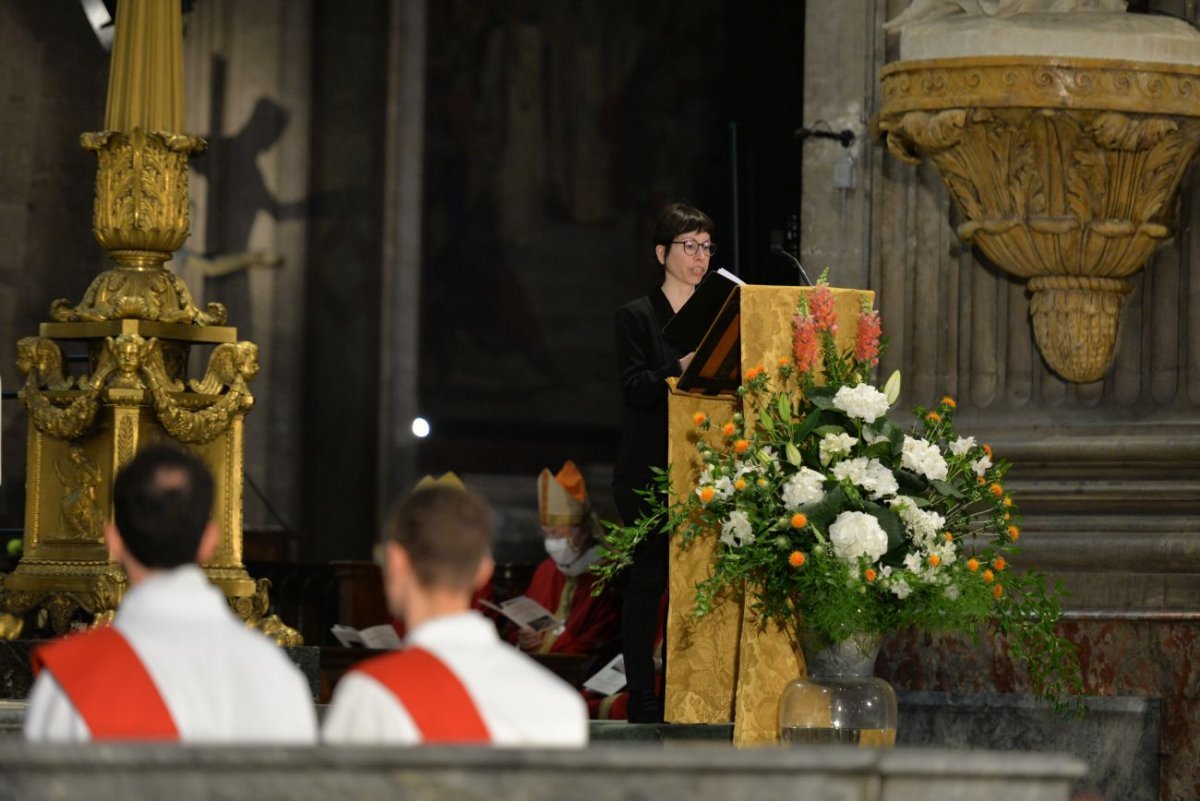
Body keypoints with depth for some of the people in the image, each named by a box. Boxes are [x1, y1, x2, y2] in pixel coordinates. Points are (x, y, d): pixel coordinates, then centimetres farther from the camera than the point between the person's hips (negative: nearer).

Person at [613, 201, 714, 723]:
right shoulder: (637, 316, 3)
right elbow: (635, 389, -9)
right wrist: (681, 369, -25)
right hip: (650, 470, -4)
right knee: (649, 577, -5)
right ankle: (643, 696, -1)